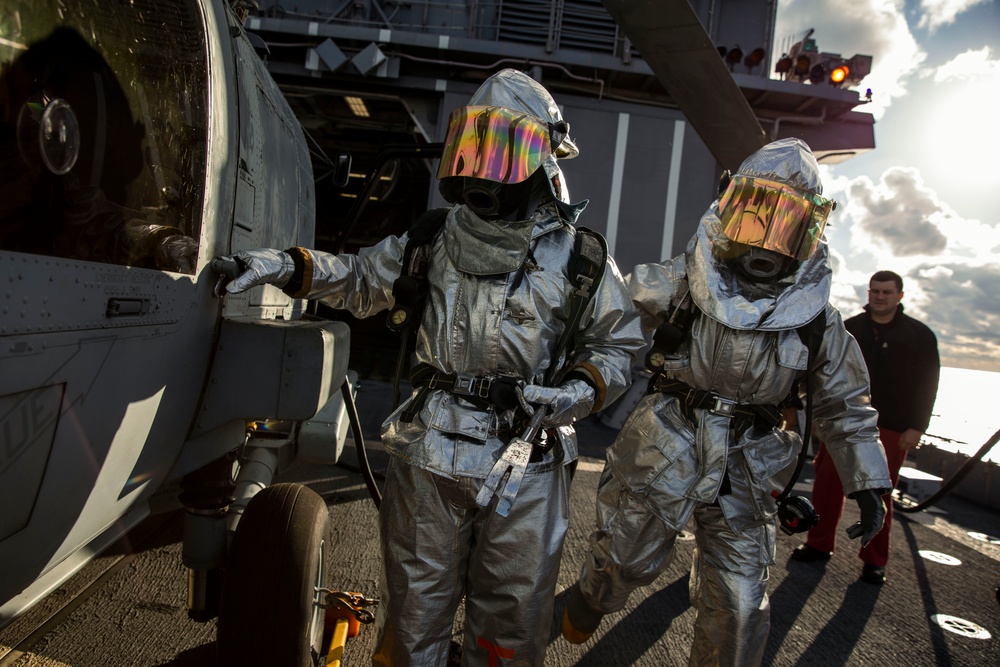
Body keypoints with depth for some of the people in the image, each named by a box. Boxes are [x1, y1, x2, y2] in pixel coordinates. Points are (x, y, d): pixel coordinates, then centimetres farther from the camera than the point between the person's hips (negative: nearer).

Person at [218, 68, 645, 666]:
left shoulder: (579, 258, -3)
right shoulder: (436, 241, 2)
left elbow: (618, 344, 5)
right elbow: (361, 278, 13)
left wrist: (581, 391, -14)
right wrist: (291, 266, -3)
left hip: (526, 466, -1)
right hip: (429, 459, 2)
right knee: (415, 610, 18)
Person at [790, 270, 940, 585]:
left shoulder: (919, 335, 1)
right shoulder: (848, 329, 8)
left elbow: (927, 384, -1)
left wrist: (916, 427, -7)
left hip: (890, 429, -2)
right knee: (827, 484, 5)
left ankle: (875, 560, 15)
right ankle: (819, 544, 19)